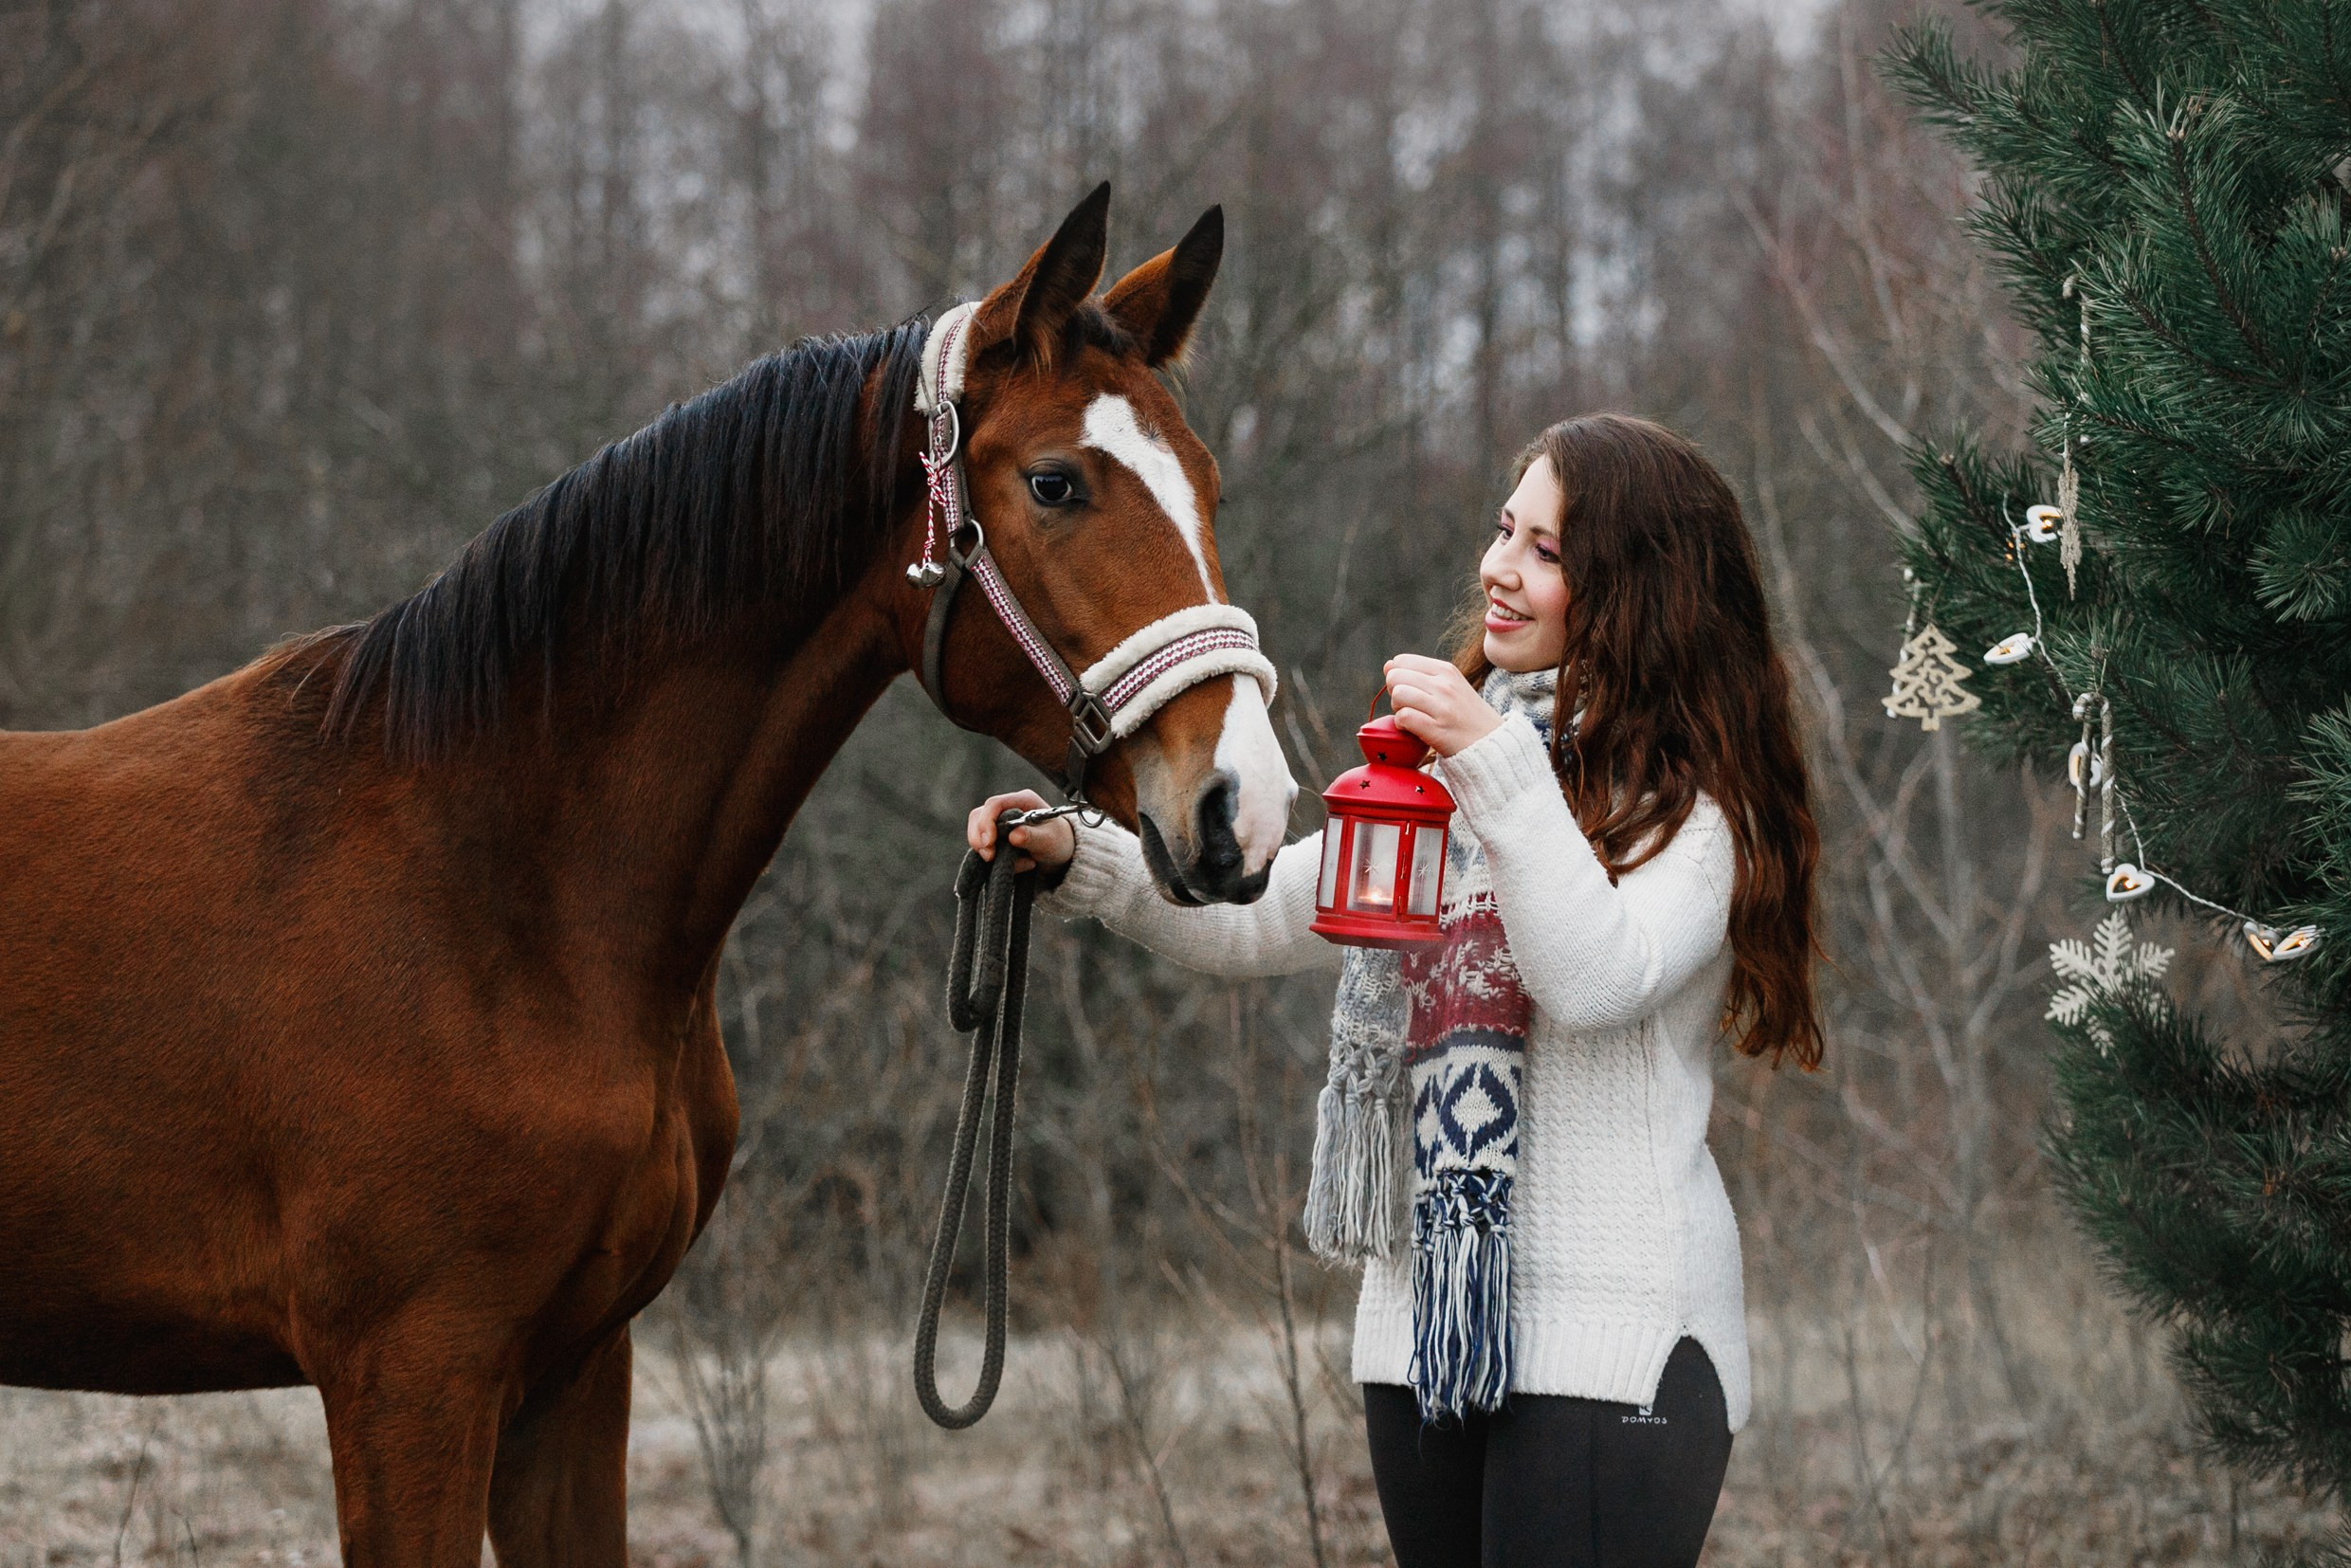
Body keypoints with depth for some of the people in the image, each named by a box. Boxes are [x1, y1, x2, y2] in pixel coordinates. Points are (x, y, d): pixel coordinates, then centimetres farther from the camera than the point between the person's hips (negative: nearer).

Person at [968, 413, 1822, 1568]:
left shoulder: (1693, 799, -5)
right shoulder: (1443, 777, 18)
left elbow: (1598, 977, -21)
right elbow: (1252, 922, 18)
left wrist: (1500, 768, -22)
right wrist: (1079, 858, 4)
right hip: (1423, 1315, 7)